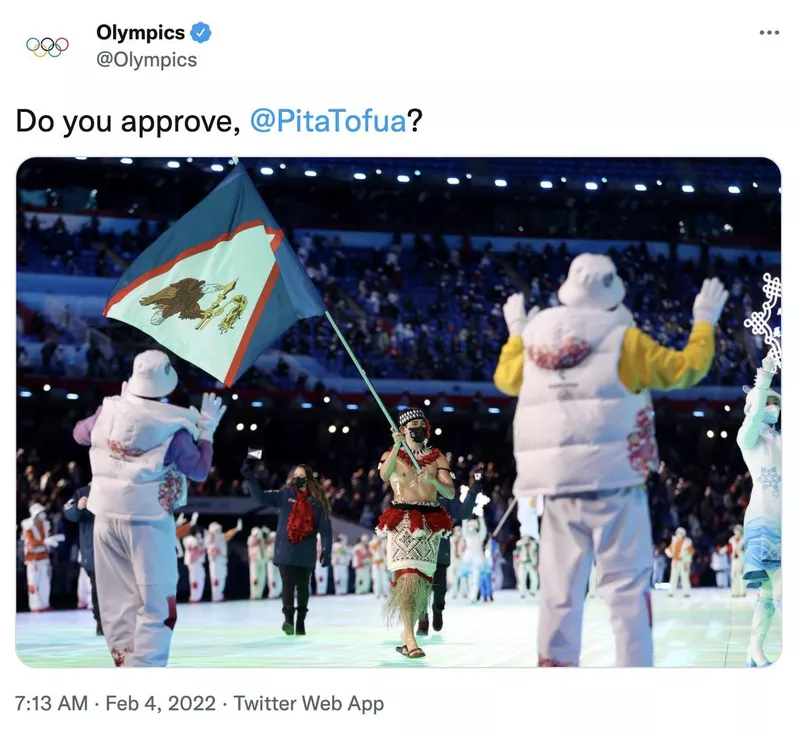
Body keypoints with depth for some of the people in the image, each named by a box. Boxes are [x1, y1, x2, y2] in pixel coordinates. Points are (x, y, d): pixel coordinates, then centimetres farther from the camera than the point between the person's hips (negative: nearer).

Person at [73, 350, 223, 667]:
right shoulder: (172, 427, -14)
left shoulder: (109, 411, -1)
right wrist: (207, 428, 2)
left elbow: (79, 434, 19)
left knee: (117, 600, 13)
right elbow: (199, 470, -7)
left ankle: (126, 663, 18)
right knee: (157, 603, 0)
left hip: (107, 516, 5)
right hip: (148, 520, -5)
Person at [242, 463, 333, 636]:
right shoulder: (285, 495, 4)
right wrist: (249, 477, -11)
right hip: (285, 550, -1)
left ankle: (300, 622, 20)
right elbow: (261, 497, -1)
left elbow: (325, 527, 1)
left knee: (303, 587, 9)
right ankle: (288, 619, -19)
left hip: (306, 553, 1)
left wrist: (327, 550, -4)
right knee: (288, 585, -12)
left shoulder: (317, 501, 2)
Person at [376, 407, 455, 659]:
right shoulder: (392, 456, 8)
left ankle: (406, 633, 18)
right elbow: (384, 475, -16)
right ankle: (410, 639, -22)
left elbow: (450, 492, 1)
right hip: (401, 522, -3)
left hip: (430, 524, 3)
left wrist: (433, 480, -20)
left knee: (422, 580, 2)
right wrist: (397, 446, -30)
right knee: (407, 577, -17)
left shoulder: (438, 458, 12)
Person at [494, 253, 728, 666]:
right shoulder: (624, 341, -5)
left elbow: (506, 379, 28)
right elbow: (686, 369, 3)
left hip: (558, 490, 4)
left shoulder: (535, 342, 8)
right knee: (626, 587, -1)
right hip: (614, 483, -4)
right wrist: (705, 321, 17)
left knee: (560, 590, 8)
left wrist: (516, 332, 44)